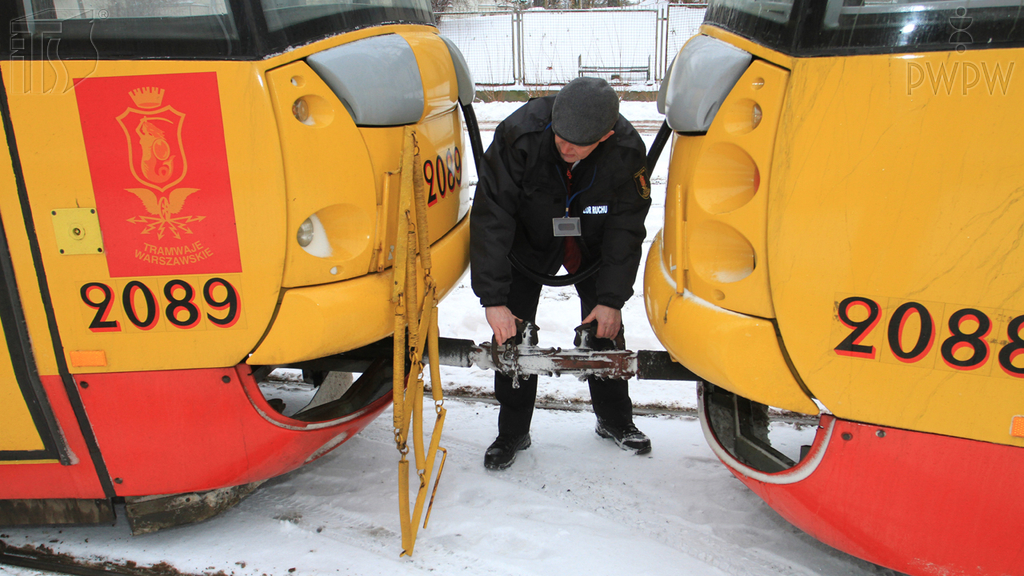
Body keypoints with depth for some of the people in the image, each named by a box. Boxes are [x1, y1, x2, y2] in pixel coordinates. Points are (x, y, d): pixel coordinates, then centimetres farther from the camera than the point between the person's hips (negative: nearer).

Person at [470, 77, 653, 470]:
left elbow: (625, 228, -17)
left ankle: (615, 420, 26)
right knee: (511, 330, -7)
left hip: (593, 245, 1)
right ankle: (512, 433, 10)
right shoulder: (520, 134, -34)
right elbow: (490, 217, -32)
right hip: (528, 241, -1)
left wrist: (612, 298, -22)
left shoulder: (627, 151, -28)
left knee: (605, 327, 3)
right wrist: (493, 298, -37)